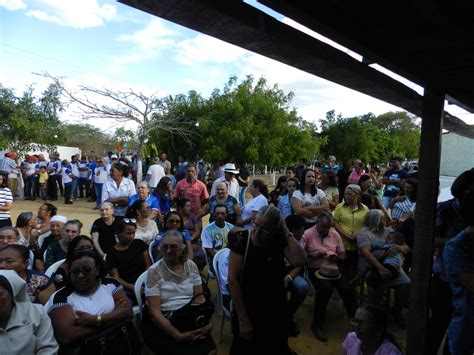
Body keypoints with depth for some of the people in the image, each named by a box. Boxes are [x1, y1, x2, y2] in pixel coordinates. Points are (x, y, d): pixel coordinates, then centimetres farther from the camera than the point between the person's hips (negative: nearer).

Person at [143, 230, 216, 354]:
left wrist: (208, 323, -15)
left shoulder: (191, 266, 3)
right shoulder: (154, 271, -7)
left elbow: (200, 298, 4)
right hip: (163, 322, -3)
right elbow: (154, 311, -11)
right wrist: (178, 335, -23)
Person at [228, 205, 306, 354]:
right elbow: (233, 279, -18)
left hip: (276, 309, 3)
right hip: (248, 309, -3)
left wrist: (287, 232, -20)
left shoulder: (280, 240, -10)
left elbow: (300, 261, -24)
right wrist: (243, 319, -16)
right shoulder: (242, 239, -19)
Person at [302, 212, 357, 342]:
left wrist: (337, 258, -10)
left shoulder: (335, 234, 9)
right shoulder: (307, 234, -3)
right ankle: (317, 324, -14)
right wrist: (313, 255, -18)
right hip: (315, 269, -4)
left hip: (333, 268, 4)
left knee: (346, 287, -23)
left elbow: (343, 256, 13)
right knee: (326, 288, -31)